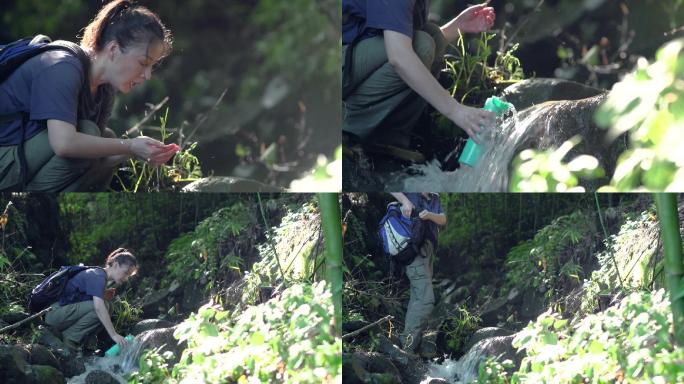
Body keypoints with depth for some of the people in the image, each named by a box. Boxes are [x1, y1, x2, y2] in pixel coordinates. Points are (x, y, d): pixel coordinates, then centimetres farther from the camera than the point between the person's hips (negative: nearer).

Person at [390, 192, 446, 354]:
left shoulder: (435, 198, 16)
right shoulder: (411, 193, -2)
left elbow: (443, 220, 5)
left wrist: (430, 215, -16)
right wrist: (405, 201, -23)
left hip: (428, 250, 8)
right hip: (414, 249, -8)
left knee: (417, 298, 9)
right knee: (426, 299, -16)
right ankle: (407, 346, -19)